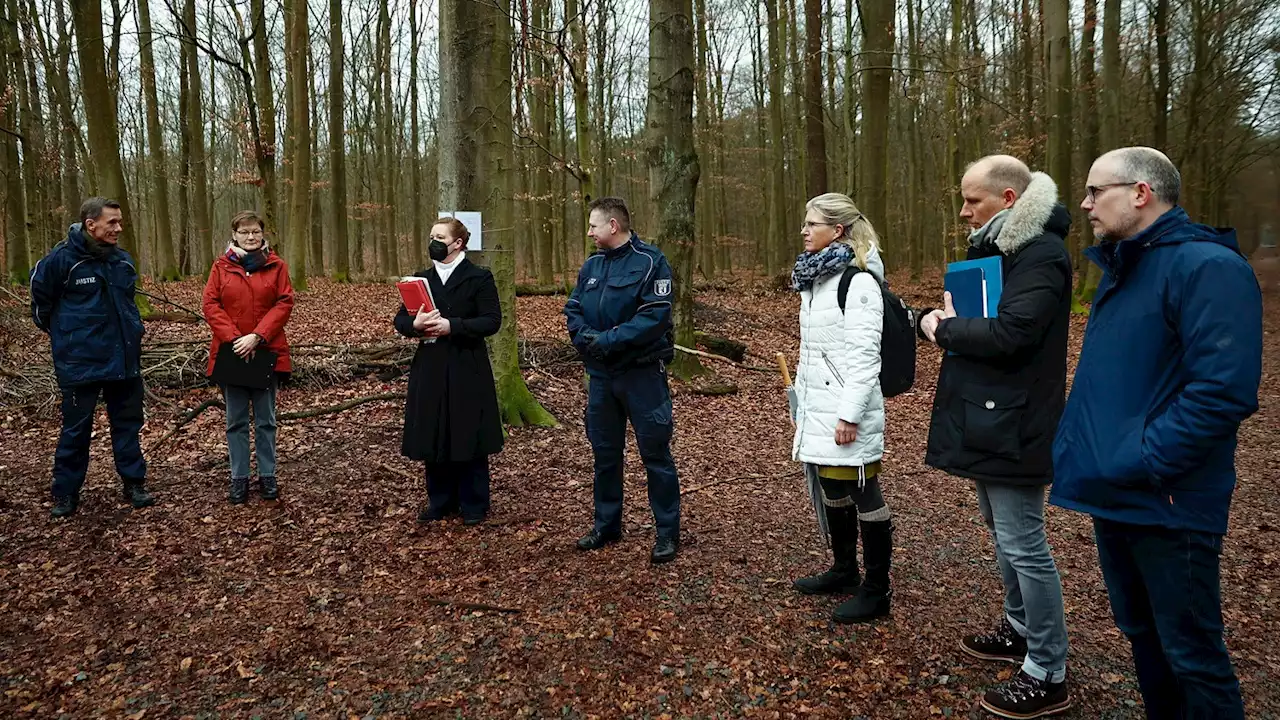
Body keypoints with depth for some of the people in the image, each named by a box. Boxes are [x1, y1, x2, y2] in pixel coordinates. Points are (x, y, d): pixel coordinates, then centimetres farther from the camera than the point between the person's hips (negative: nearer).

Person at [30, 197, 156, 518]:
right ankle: (66, 493, 20)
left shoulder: (123, 260, 4)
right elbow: (41, 298, 2)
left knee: (128, 424, 12)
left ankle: (134, 484, 23)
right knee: (76, 430, 6)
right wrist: (63, 334, 11)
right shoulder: (62, 259, -12)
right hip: (80, 362, -4)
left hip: (125, 358, 5)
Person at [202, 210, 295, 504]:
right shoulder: (221, 266, 3)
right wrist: (234, 338, -14)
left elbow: (284, 304, -6)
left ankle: (268, 476, 19)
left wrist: (257, 337, -15)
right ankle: (239, 478, 17)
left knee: (265, 420, 9)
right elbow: (210, 305, -2)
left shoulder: (276, 265, 1)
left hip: (266, 352, -1)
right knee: (236, 421, 8)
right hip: (232, 353, 1)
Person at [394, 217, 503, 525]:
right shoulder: (422, 278, 13)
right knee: (433, 438, 9)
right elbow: (400, 319, 10)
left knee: (469, 438, 2)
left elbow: (492, 321, -10)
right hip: (430, 370, 5)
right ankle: (441, 501, 24)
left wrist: (452, 326, -21)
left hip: (468, 371, -5)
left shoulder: (479, 278, -2)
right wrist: (415, 324, -13)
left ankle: (473, 506, 15)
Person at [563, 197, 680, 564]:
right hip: (600, 374, 6)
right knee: (605, 452, 15)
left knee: (655, 453, 1)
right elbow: (573, 311, 9)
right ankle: (606, 525, 29)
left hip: (642, 372, -6)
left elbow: (655, 317, -19)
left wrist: (609, 340, -21)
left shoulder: (650, 261, -10)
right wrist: (587, 338, -12)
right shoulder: (591, 266, 10)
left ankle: (668, 532, 13)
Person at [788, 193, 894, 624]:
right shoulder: (815, 277, 15)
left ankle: (876, 591, 11)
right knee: (831, 492, 17)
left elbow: (864, 355, -18)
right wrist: (799, 398, 21)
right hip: (817, 408, 9)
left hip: (847, 411, -9)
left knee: (864, 497, 0)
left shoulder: (859, 281, -13)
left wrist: (850, 414, -21)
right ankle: (844, 571, 33)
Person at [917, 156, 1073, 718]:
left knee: (1022, 544, -4)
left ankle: (1048, 675, 9)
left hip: (1012, 424, -10)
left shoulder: (1041, 255, -17)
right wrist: (941, 320, 1)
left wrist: (944, 329, -13)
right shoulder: (995, 249, 15)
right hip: (985, 417, 10)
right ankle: (1019, 629, 38)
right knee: (1003, 531, 21)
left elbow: (1009, 334, -27)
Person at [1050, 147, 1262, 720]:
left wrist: (1141, 463, -23)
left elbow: (1224, 389, -26)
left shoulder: (1206, 267, -16)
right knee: (1140, 632, 21)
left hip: (1167, 503, -9)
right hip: (1114, 496, 9)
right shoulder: (1121, 270, 13)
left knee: (1190, 653, 5)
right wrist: (1077, 442, 8)